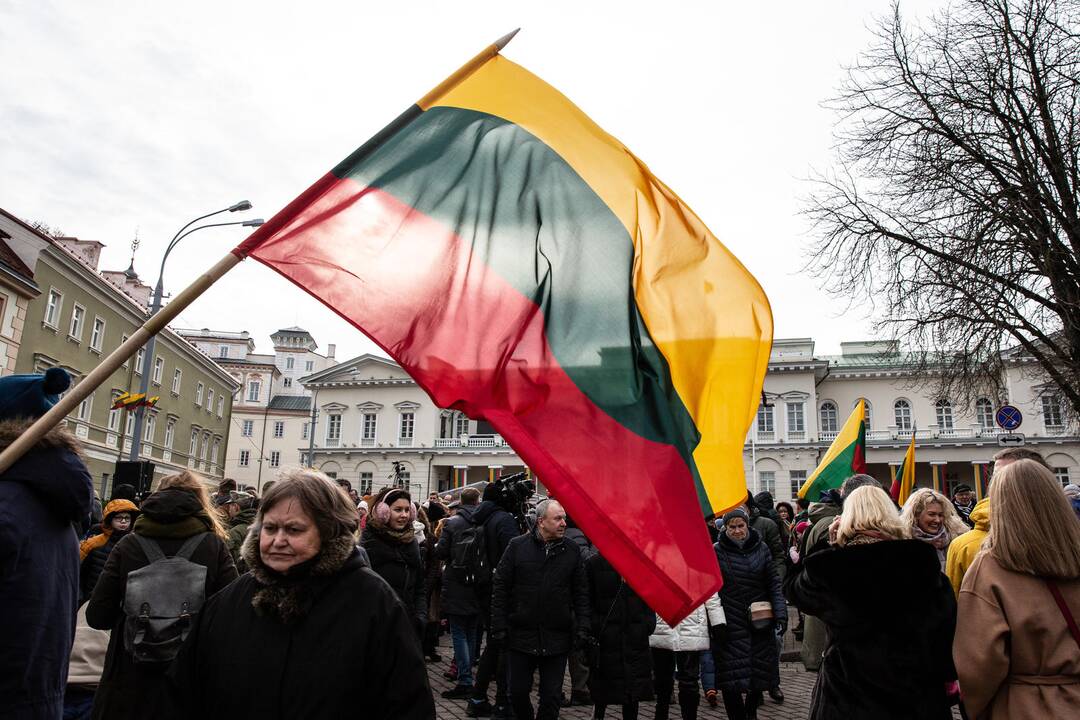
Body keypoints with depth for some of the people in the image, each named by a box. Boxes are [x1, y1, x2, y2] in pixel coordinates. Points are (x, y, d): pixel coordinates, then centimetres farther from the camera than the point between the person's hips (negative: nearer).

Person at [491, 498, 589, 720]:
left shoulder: (572, 551, 2)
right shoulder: (517, 546, -4)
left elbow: (581, 593, 5)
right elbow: (500, 589, -2)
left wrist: (582, 627, -4)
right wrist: (499, 627, -6)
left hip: (557, 639, 1)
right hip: (520, 635, 0)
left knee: (552, 696, 8)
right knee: (517, 692, 11)